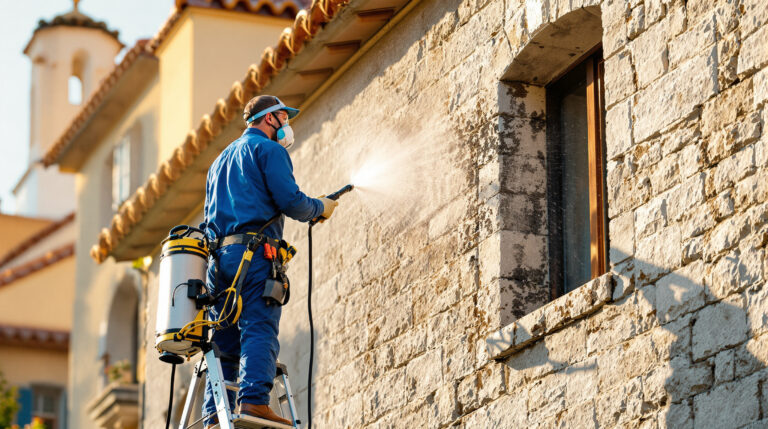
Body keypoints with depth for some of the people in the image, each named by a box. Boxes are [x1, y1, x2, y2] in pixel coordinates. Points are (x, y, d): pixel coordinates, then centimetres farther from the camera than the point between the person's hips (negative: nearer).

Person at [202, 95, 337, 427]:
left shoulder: (221, 159, 30)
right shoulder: (268, 149, 4)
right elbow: (289, 200, -8)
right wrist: (319, 209, 9)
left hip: (220, 255, 8)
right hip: (255, 253, -8)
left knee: (224, 338, 3)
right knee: (259, 329, -17)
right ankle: (253, 399, -32)